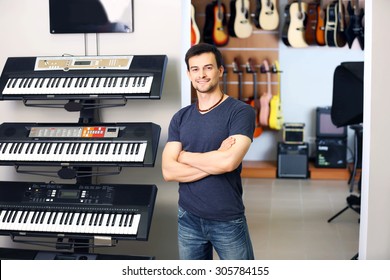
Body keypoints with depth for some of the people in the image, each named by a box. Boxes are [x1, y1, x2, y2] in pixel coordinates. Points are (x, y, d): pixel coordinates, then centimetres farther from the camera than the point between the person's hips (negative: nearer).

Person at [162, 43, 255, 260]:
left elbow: (229, 162, -24)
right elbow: (168, 171, -6)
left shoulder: (241, 111, -9)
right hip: (188, 218, 4)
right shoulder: (180, 118, 4)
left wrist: (183, 156, -8)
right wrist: (216, 161, -16)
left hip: (228, 220, -4)